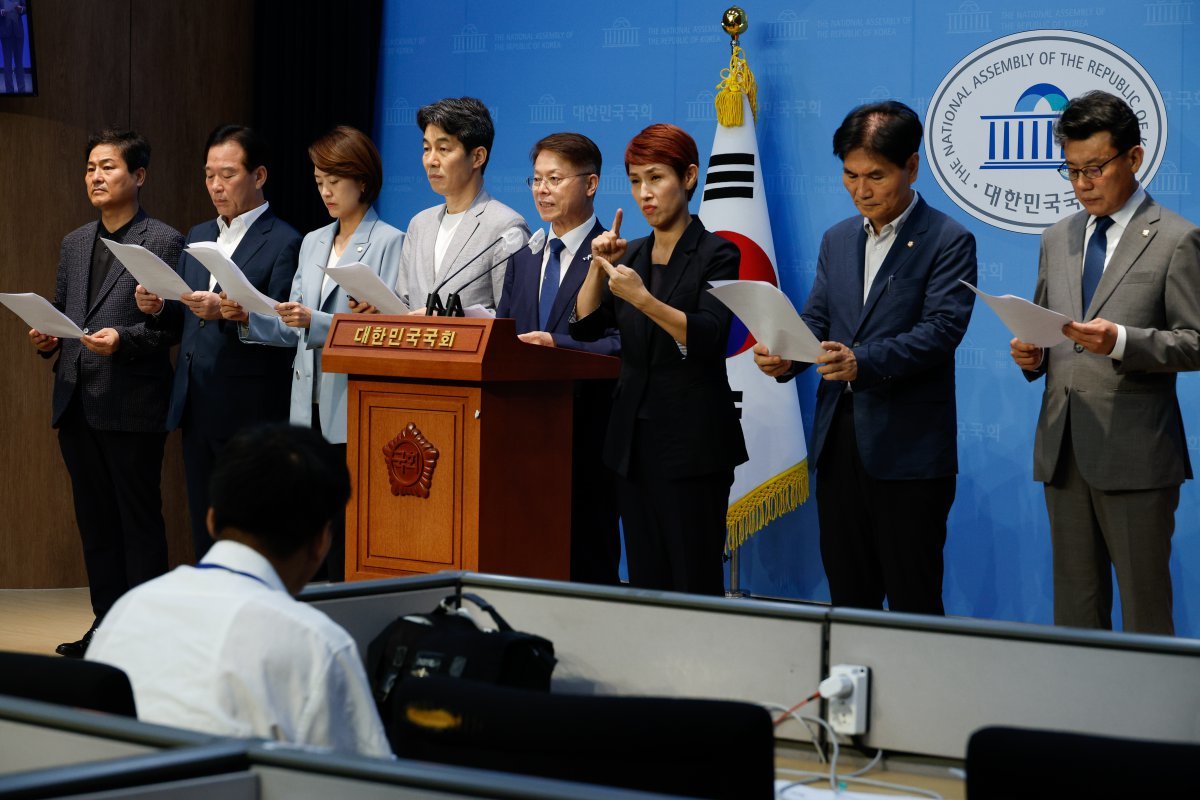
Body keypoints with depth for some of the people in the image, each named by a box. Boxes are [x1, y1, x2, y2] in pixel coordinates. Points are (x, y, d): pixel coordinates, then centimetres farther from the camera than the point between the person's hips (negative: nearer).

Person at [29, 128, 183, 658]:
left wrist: (123, 338, -24)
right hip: (77, 402, 7)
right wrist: (47, 339, 1)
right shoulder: (75, 243, 16)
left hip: (131, 404, -7)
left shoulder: (164, 242, -4)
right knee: (94, 519, 11)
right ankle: (106, 624, 19)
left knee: (139, 519, -1)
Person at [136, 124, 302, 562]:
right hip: (196, 407, 7)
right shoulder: (198, 236, 17)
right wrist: (159, 309, -1)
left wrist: (226, 312, -27)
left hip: (249, 411, -7)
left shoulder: (283, 243, -7)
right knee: (204, 531, 11)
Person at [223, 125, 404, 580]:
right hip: (310, 409, 6)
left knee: (350, 534, -8)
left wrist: (315, 322, -23)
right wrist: (248, 318, 0)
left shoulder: (389, 243, -4)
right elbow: (293, 332, 18)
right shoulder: (312, 243, 18)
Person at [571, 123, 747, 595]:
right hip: (633, 440, 6)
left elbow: (707, 338, -18)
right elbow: (585, 326, 6)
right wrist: (600, 267, -8)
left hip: (692, 445, -6)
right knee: (645, 583, 7)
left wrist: (643, 299, -29)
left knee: (695, 582, -6)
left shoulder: (715, 255, -4)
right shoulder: (632, 256, 14)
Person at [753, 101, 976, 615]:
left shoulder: (948, 241, -5)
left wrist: (864, 361, -31)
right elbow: (815, 321, 12)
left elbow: (943, 327, -16)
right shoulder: (838, 240, 15)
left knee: (913, 604, -1)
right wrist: (785, 357, -12)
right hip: (838, 441, 6)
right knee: (848, 598, 11)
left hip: (909, 451, -6)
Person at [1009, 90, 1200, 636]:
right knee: (1074, 605, 10)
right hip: (1064, 449, 6)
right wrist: (1031, 355, 0)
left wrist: (1120, 341, -22)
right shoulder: (1057, 240, 15)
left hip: (1134, 453, -5)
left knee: (1144, 609, -2)